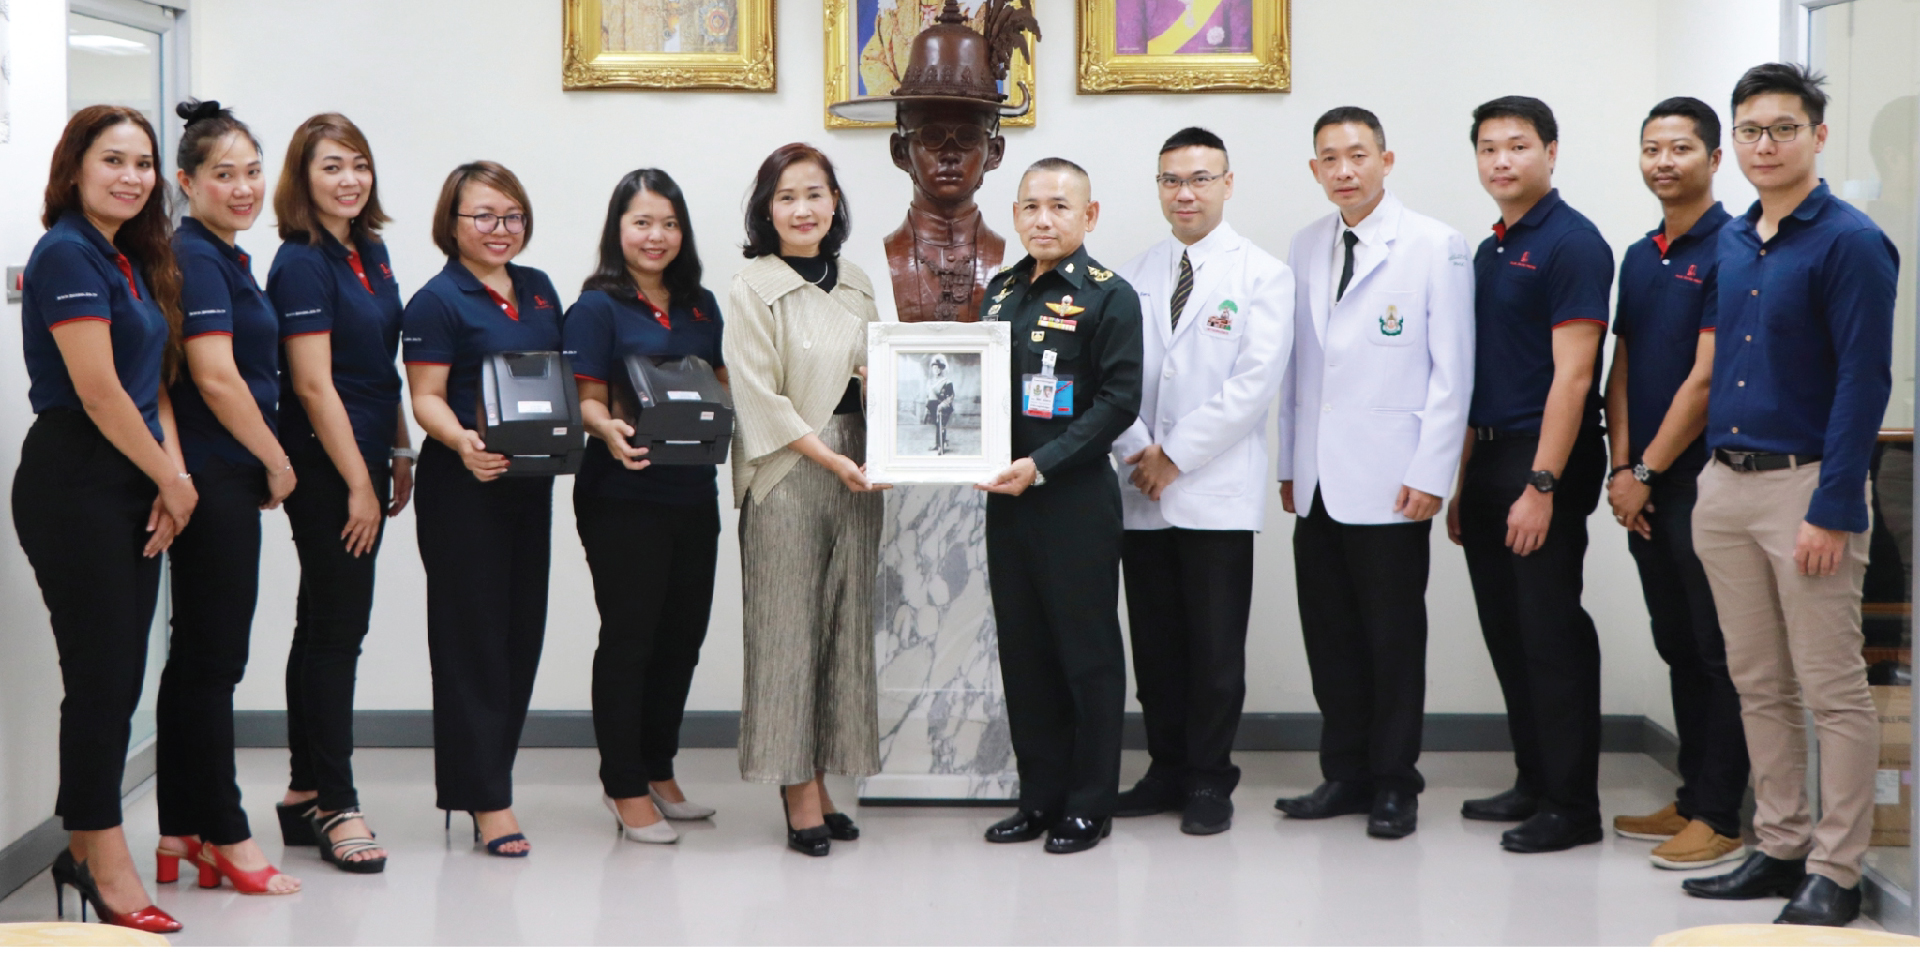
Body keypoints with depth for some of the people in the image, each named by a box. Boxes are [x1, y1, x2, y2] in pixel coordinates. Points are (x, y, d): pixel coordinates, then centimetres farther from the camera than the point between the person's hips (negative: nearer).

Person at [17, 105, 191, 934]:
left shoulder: (133, 261, 16)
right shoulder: (67, 255, -12)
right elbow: (98, 393, -16)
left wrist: (172, 476, -1)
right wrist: (170, 480, -7)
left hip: (131, 490, 9)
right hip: (74, 485, -9)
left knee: (120, 677, 11)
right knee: (100, 674, -4)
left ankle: (84, 850, 21)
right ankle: (105, 864, 6)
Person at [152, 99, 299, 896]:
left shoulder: (227, 259, 16)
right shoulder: (193, 259, -13)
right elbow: (216, 381, -19)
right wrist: (277, 463, -9)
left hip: (224, 480, 10)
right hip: (212, 480, -10)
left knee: (197, 655, 12)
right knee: (212, 658, -3)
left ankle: (180, 834, 18)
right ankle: (225, 836, 5)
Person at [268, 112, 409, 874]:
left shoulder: (370, 252, 13)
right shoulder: (301, 263, -12)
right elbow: (314, 385, -16)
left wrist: (400, 454, 15)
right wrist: (358, 483, -17)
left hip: (364, 459, 9)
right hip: (326, 468, -9)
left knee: (327, 627, 13)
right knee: (336, 628, -5)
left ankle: (305, 795, 22)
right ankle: (334, 805, 2)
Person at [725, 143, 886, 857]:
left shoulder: (857, 286, 13)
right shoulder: (751, 291, -5)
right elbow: (760, 398, -10)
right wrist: (833, 461, -14)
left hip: (855, 471, 6)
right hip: (786, 475, -6)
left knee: (847, 626, 6)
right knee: (788, 630, -4)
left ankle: (820, 786, 14)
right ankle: (800, 797, 1)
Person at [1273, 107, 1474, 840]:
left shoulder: (1437, 248, -3)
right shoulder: (1305, 248, 13)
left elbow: (1452, 372, -6)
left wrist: (1431, 475, -11)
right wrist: (1287, 463, 12)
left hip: (1390, 483, -5)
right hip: (1318, 483, 5)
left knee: (1393, 638, 3)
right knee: (1330, 636, 8)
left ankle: (1395, 785, 14)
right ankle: (1344, 774, 19)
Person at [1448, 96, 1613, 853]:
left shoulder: (1573, 244, -10)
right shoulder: (1490, 252, 16)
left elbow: (1572, 375, -17)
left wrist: (1541, 486, -21)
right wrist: (1462, 484, 16)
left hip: (1545, 462, -9)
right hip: (1488, 459, 9)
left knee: (1552, 633, -4)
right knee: (1507, 631, 12)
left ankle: (1572, 805, 3)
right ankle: (1535, 783, 22)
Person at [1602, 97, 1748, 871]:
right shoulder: (1639, 257, 14)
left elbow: (1706, 377, -14)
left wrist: (1649, 471, -11)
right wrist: (1620, 468, 1)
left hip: (1701, 478, -8)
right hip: (1644, 487, 8)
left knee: (1718, 650, -2)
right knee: (1677, 646, 13)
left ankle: (1719, 816, 4)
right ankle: (1690, 798, 22)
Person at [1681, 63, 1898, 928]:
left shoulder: (1850, 242, -9)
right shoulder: (1728, 244, 13)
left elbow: (1865, 382, -14)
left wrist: (1833, 511, -18)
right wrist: (1709, 478, 12)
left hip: (1806, 485, -7)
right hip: (1724, 488, 7)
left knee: (1833, 692, -1)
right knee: (1758, 685, 12)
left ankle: (1835, 873, 5)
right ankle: (1781, 848, 22)